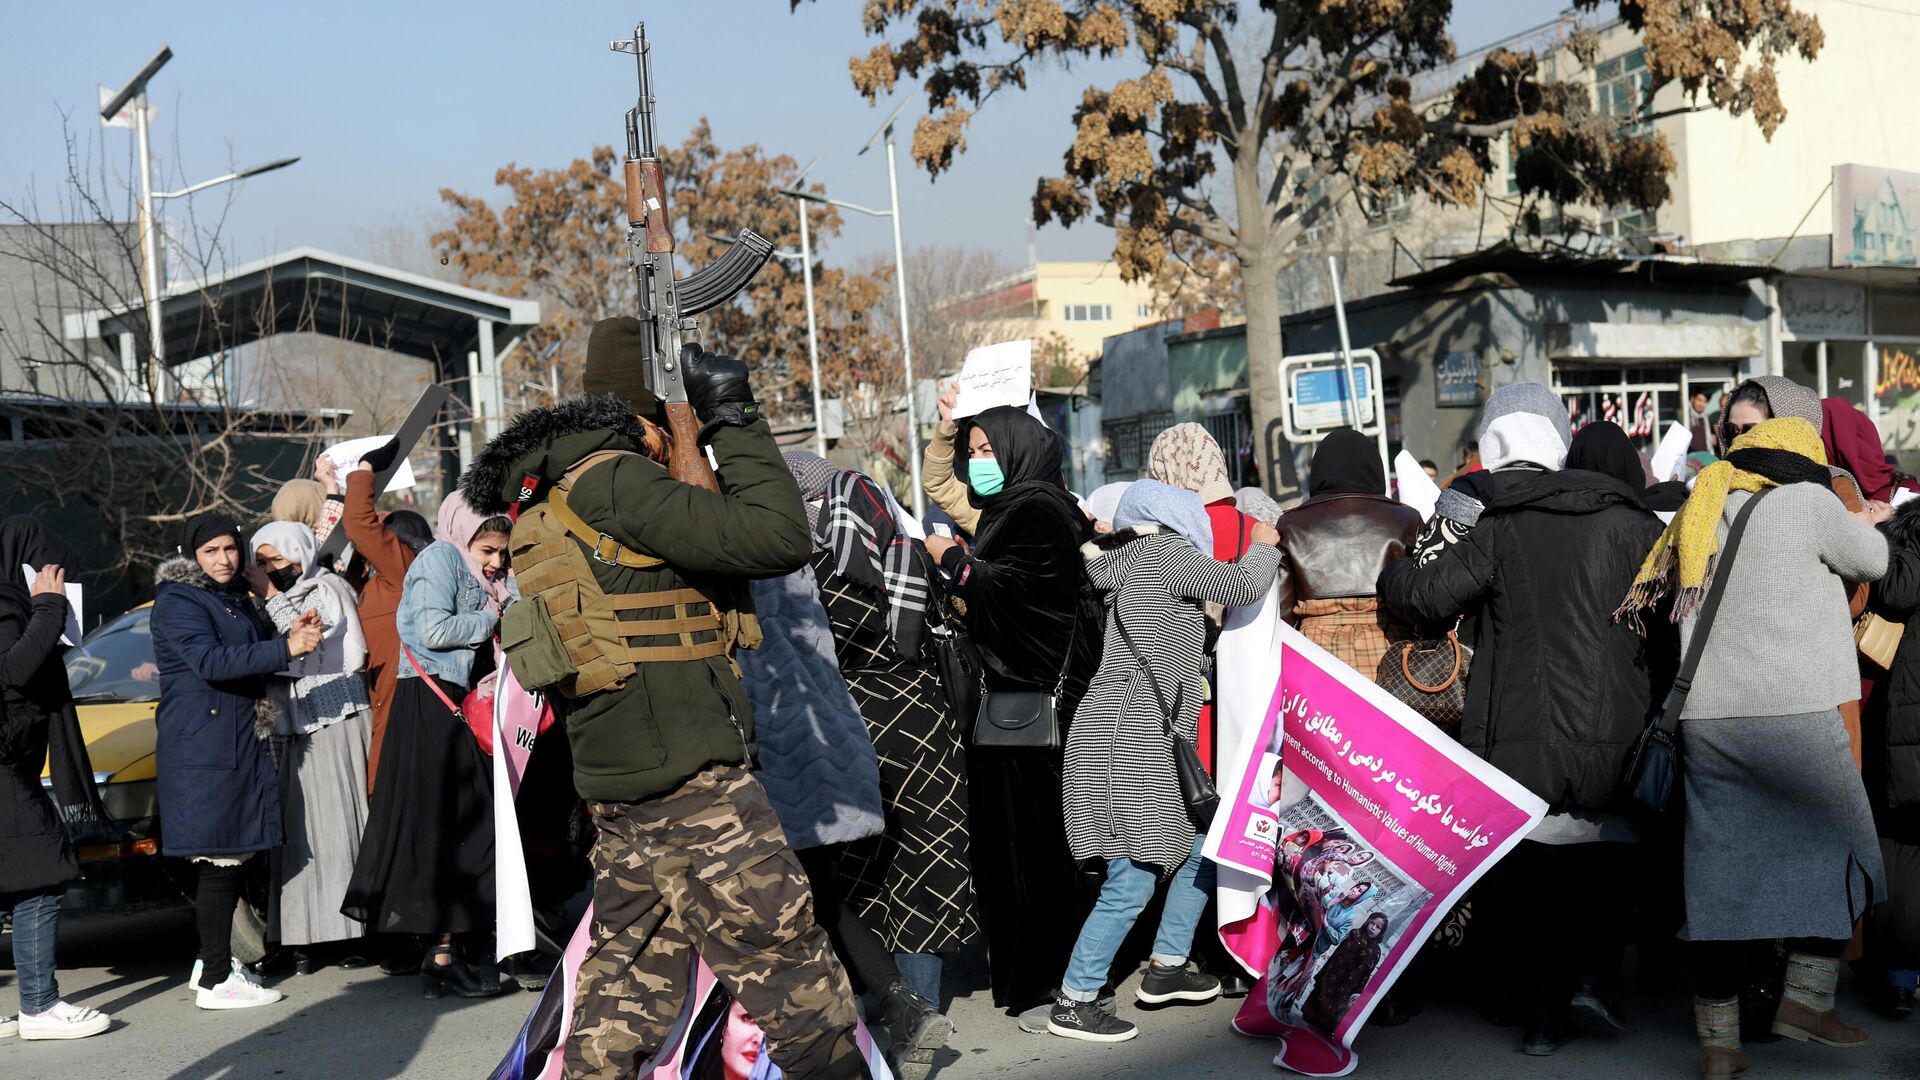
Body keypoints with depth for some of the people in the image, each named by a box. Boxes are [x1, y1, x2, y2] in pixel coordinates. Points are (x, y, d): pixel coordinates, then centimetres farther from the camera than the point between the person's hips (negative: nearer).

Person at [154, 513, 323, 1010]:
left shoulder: (236, 598, 19)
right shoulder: (178, 601, -8)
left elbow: (255, 659, 24)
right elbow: (211, 662, -22)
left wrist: (290, 633, 4)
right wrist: (287, 648, -24)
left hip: (240, 741, 9)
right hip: (203, 744, -9)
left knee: (231, 859, 10)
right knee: (220, 861, -9)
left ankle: (214, 959, 21)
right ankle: (215, 980, -6)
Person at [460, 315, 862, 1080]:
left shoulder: (552, 491, 15)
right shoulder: (613, 480, -15)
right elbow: (778, 539, -20)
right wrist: (735, 419, -10)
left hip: (621, 780, 9)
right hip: (689, 776, -9)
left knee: (631, 972, 17)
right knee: (790, 968, 0)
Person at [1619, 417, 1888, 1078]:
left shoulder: (1695, 520, 14)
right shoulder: (1807, 501, -1)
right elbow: (1873, 560, 12)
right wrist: (1862, 524, 32)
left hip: (1706, 720, 6)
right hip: (1795, 712, -5)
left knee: (1721, 870, 8)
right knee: (1841, 850, 13)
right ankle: (1806, 998, 9)